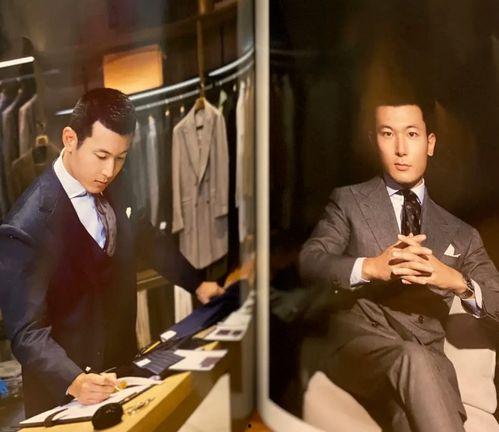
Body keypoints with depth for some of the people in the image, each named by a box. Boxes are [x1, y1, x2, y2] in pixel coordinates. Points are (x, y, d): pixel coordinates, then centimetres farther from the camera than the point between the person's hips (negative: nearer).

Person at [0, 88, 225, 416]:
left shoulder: (114, 194, -3)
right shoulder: (27, 229, -25)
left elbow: (150, 241, 14)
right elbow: (27, 331, -24)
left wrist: (196, 283, 11)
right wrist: (73, 381, -37)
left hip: (122, 363, 6)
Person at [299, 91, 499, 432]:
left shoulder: (460, 233, 18)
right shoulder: (349, 201, 12)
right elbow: (309, 262, -1)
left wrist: (459, 282, -10)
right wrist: (369, 267, -20)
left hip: (427, 360, 1)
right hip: (360, 344, 0)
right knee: (414, 359, -35)